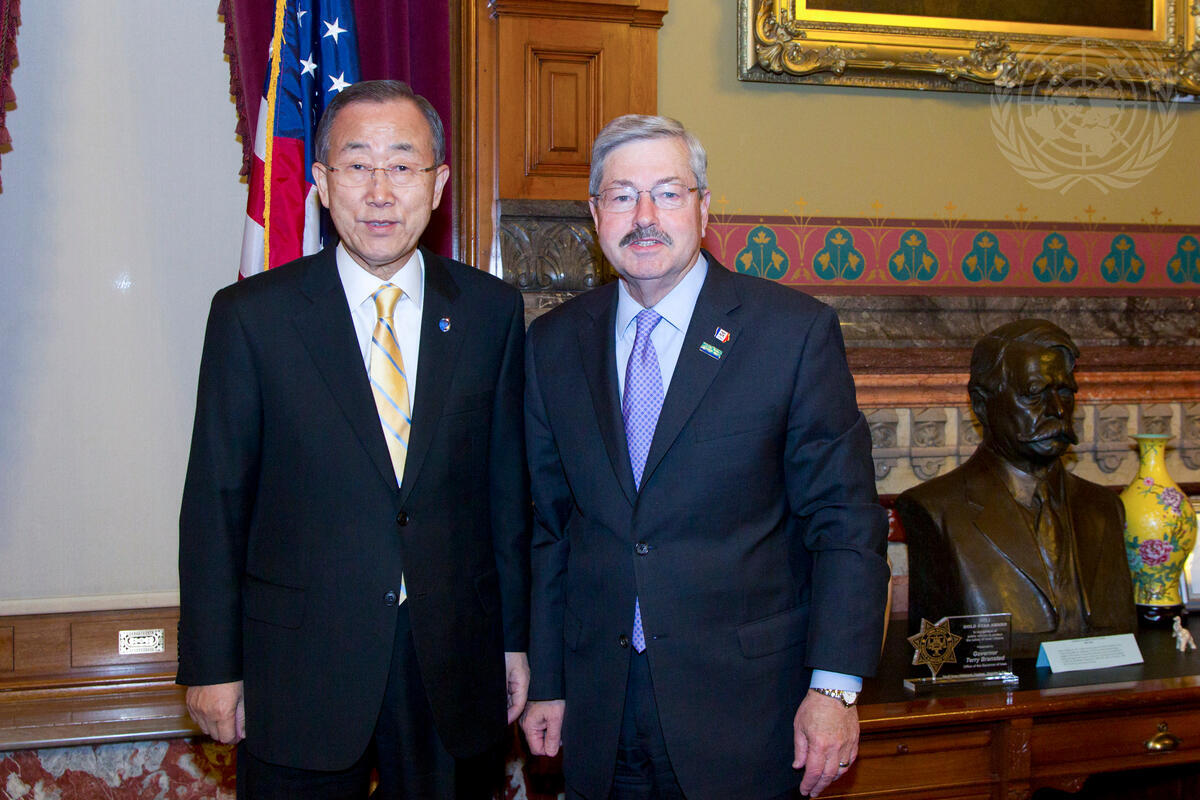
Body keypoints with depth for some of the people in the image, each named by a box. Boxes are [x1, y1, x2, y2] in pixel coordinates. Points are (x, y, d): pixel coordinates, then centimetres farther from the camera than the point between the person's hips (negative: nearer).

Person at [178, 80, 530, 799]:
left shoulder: (492, 311, 1)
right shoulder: (250, 315, -4)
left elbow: (508, 484, 5)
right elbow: (216, 502, -2)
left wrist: (516, 638, 6)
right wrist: (212, 665, -2)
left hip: (455, 663, 2)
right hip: (297, 674, -2)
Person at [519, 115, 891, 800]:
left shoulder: (797, 330, -7)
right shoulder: (553, 343, 4)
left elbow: (845, 519, -7)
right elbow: (548, 524, 8)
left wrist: (835, 687, -12)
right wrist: (546, 681, 7)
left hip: (744, 708, -2)